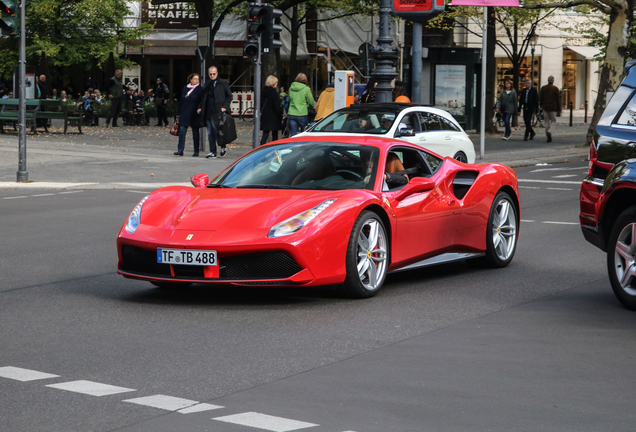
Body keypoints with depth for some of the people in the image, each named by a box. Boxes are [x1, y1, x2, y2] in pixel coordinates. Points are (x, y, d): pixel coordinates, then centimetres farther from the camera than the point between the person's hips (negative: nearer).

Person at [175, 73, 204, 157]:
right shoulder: (185, 88, 10)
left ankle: (196, 151, 12)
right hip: (184, 114, 3)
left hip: (194, 114, -3)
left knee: (195, 133, 4)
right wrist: (178, 113, 13)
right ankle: (180, 150, -7)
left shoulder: (199, 89, -1)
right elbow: (181, 101, 14)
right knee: (182, 131, -6)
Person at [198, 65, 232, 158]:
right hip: (208, 112, 5)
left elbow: (229, 96, 1)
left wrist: (225, 107, -10)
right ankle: (213, 151, 10)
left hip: (218, 111, -5)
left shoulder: (223, 83, 0)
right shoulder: (207, 84, 15)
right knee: (210, 133, 5)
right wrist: (200, 107, 9)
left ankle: (223, 147, 15)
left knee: (217, 131, -6)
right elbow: (203, 97, 22)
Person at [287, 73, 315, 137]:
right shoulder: (306, 89, -6)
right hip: (302, 114, -3)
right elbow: (311, 102, 1)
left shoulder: (291, 88, 7)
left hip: (291, 114, 3)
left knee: (293, 134, 3)